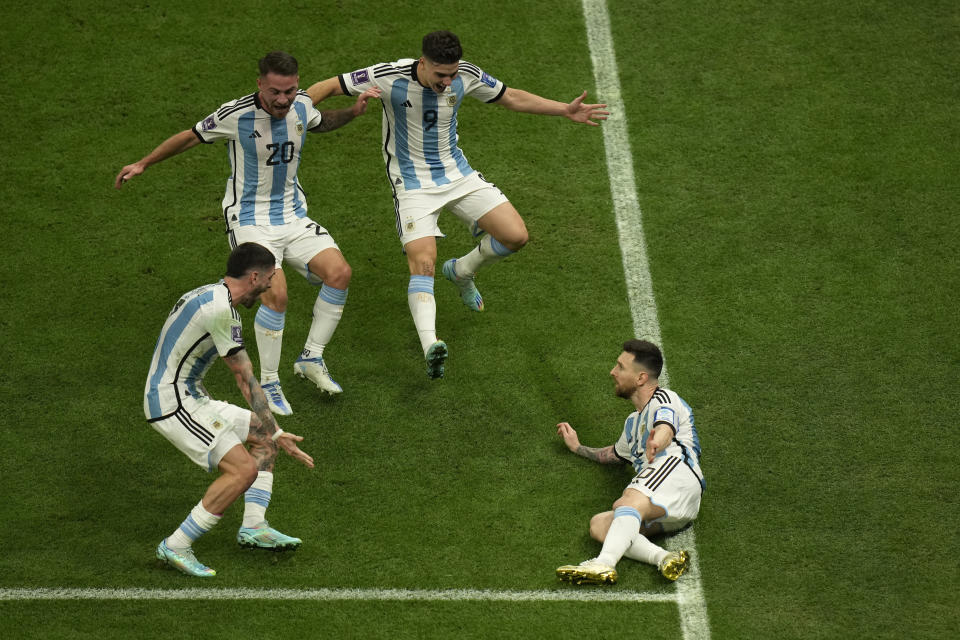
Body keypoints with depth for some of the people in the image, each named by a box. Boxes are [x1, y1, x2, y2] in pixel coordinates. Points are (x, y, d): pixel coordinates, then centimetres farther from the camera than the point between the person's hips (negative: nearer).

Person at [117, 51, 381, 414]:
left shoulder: (301, 105, -2)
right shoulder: (235, 115, -18)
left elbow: (321, 123, 23)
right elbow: (192, 136, -1)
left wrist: (353, 112, 6)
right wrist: (143, 164, 4)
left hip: (293, 217, 5)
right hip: (249, 219, -5)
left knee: (339, 272, -17)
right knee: (276, 294, -27)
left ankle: (311, 358, 2)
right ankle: (268, 383, -7)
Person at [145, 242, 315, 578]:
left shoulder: (209, 295, 12)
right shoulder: (221, 309, -20)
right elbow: (247, 380, -17)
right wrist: (277, 434, -12)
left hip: (190, 397, 11)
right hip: (172, 405, -11)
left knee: (263, 434, 16)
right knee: (244, 469, -19)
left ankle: (253, 525, 8)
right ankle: (176, 546, -12)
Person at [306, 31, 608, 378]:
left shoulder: (467, 75, -10)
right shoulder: (390, 76, -21)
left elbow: (512, 98, 7)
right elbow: (328, 87, -13)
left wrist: (565, 110, 3)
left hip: (457, 172, 4)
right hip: (413, 184, -4)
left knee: (515, 236, -7)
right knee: (423, 263, -24)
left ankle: (462, 271, 23)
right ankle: (430, 344, -39)